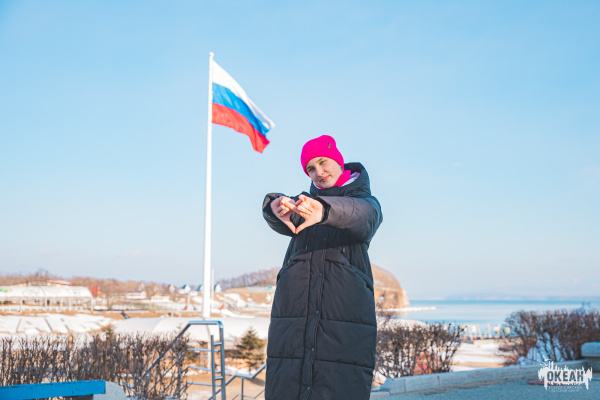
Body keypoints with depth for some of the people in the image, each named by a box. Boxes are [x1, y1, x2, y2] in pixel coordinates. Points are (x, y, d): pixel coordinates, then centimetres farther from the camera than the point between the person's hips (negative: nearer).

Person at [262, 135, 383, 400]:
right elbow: (285, 223, -2)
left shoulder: (366, 203, 13)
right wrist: (276, 207, -28)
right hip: (294, 311, 3)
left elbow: (363, 217, -13)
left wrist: (324, 211, -35)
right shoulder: (304, 201, 22)